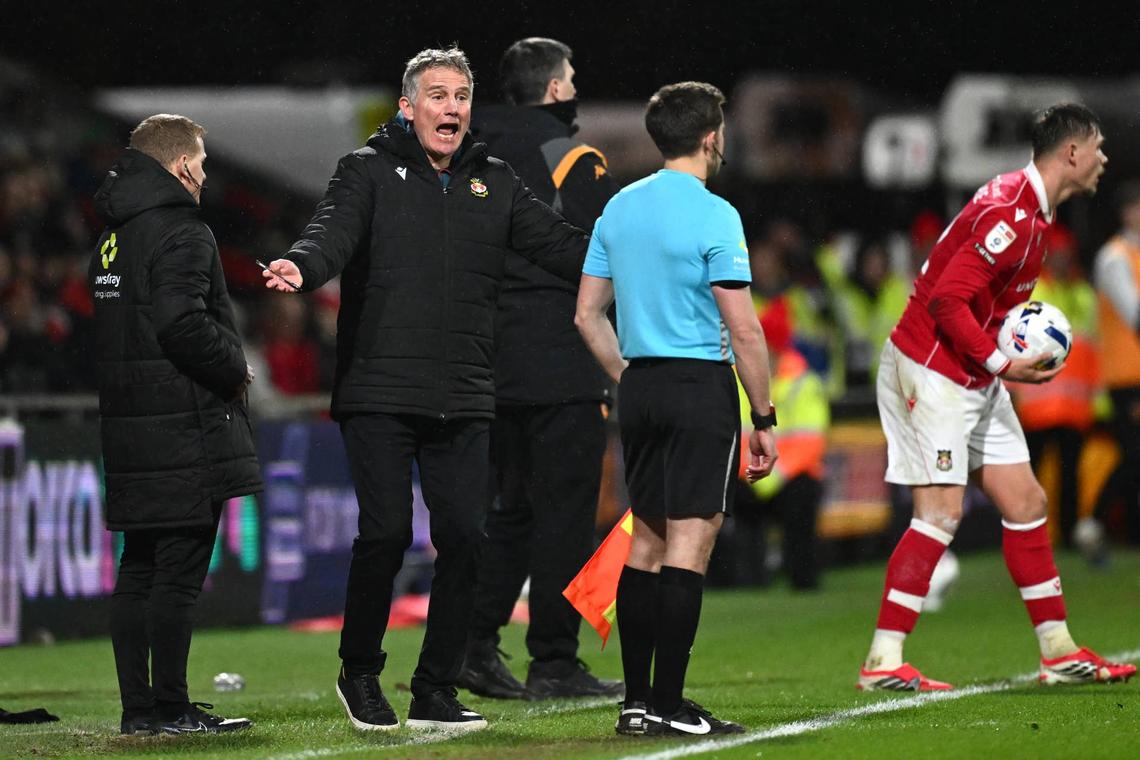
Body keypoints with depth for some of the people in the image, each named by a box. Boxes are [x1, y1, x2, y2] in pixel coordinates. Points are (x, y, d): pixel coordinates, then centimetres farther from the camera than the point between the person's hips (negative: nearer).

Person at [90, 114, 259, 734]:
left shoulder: (113, 237, 16)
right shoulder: (181, 233, -13)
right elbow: (183, 323, -24)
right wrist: (235, 369, -9)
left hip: (128, 425, 9)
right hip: (184, 426, -9)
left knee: (139, 569, 11)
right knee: (178, 571, -6)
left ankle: (138, 706, 13)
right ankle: (168, 708, -6)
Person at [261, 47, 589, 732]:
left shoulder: (494, 182, 15)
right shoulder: (371, 171, 2)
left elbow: (559, 243, 11)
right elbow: (335, 230, -15)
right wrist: (303, 267, -37)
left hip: (463, 402, 4)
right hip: (379, 394, -4)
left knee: (464, 536, -2)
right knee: (387, 533, -9)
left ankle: (436, 693, 9)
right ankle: (360, 672, 13)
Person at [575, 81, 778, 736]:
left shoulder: (619, 208, 10)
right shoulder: (713, 215, -11)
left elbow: (588, 313, 14)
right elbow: (744, 328, -13)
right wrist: (765, 420, -7)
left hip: (641, 385, 7)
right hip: (702, 387, -7)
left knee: (647, 540, 12)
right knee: (690, 542, -7)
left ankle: (637, 701, 12)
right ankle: (669, 705, -10)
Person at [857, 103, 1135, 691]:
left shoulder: (1033, 212, 12)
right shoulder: (1012, 213, -21)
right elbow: (948, 299, -25)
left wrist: (1025, 353, 6)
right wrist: (1001, 363, -23)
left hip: (975, 377, 10)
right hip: (932, 371, -10)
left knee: (1026, 503, 10)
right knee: (941, 512, -13)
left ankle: (1059, 652, 16)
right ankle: (883, 662, -10)